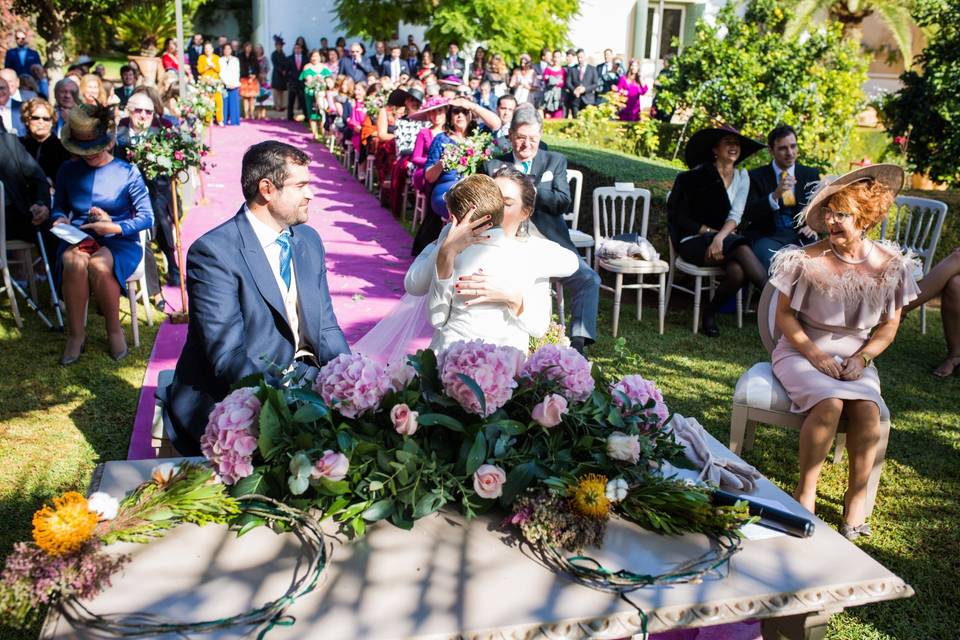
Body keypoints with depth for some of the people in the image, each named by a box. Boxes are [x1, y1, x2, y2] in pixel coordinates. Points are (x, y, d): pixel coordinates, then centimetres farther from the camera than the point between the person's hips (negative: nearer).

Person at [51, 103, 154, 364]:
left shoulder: (128, 172, -2)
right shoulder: (68, 171, 7)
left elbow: (146, 217, -4)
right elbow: (59, 207, 21)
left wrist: (113, 227, -19)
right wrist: (60, 220, -3)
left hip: (119, 242, -2)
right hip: (78, 238, 2)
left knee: (99, 265, -36)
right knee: (74, 262, -34)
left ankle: (114, 330, -14)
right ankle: (76, 333, -19)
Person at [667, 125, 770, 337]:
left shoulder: (742, 176, 10)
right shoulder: (699, 175, -3)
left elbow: (736, 215, -2)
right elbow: (679, 217, -5)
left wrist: (720, 236, -21)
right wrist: (710, 232, -14)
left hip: (724, 240, 4)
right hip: (694, 242, -4)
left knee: (737, 272, -31)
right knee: (742, 250, -33)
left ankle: (710, 313, -8)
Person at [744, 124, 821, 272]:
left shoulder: (811, 174, 15)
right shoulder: (756, 176, 5)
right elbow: (748, 214, -7)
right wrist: (775, 195, -23)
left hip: (801, 235, 3)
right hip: (768, 237, -3)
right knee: (766, 255, -35)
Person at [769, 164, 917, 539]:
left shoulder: (890, 265, -2)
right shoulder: (807, 260, -10)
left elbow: (889, 326, 7)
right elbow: (784, 315, -3)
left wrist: (862, 358, -9)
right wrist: (814, 354, -15)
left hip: (855, 359, 2)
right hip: (802, 351, -2)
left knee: (867, 409, -27)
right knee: (829, 403, -30)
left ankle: (857, 495, -7)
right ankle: (806, 490, -12)